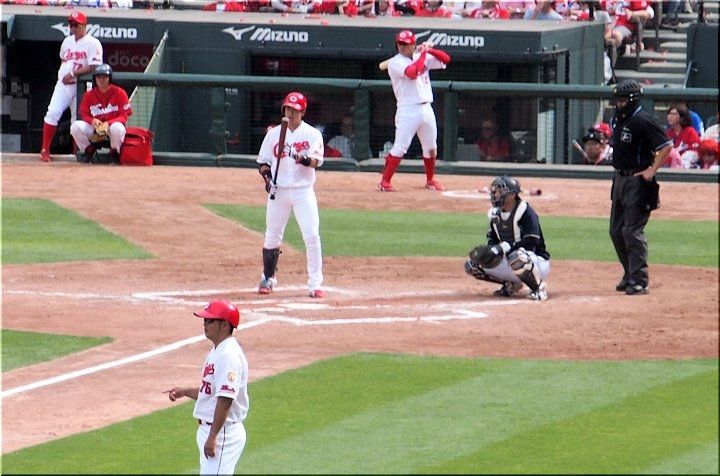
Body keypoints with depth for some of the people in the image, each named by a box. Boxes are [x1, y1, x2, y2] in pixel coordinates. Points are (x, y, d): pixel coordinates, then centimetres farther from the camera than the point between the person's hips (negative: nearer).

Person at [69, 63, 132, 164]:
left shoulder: (119, 93, -6)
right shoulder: (89, 95, 3)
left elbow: (124, 116, -8)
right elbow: (84, 115, 5)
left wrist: (108, 123, -25)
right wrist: (93, 120, -20)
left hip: (112, 125, -3)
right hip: (94, 126, 3)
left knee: (117, 128, -40)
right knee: (76, 126, -24)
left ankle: (114, 153, -8)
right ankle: (88, 151, 2)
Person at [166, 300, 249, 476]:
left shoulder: (229, 355, -19)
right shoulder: (217, 351, 14)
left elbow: (226, 398, -25)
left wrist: (213, 437, -27)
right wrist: (185, 392, 16)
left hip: (223, 433, -11)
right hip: (208, 429, 11)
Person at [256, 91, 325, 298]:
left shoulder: (312, 134, 0)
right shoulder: (274, 134, 8)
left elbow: (316, 161, -13)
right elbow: (263, 162, 12)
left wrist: (305, 160, -35)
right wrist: (267, 177, -8)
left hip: (303, 191, -2)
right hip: (279, 191, 2)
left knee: (312, 236, -11)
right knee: (272, 237, 7)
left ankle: (315, 284, -8)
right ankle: (268, 278, 26)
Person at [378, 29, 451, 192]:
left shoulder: (424, 58, 12)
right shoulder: (395, 63, -7)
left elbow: (445, 59, 12)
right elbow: (412, 72, -23)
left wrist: (429, 50, -3)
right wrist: (423, 54, -11)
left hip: (426, 109, 6)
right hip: (408, 110, -6)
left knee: (431, 148, 15)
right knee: (399, 148, -12)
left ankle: (430, 180, 31)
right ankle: (385, 182, -7)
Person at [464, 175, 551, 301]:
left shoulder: (526, 212, -20)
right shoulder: (496, 213, 5)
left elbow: (532, 241, -28)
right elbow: (493, 240, 13)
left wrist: (504, 247, -31)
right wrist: (488, 250, -10)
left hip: (536, 261, -8)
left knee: (517, 257, -44)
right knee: (472, 264, 0)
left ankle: (539, 288, -16)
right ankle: (511, 284, 14)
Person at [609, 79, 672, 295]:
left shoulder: (643, 121, -16)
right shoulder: (617, 119, 10)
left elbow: (666, 145, -20)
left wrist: (652, 171, -19)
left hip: (638, 180, -9)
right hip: (620, 179, 10)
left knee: (633, 230, -11)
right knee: (616, 230, 13)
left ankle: (639, 281, -7)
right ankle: (630, 275, 25)